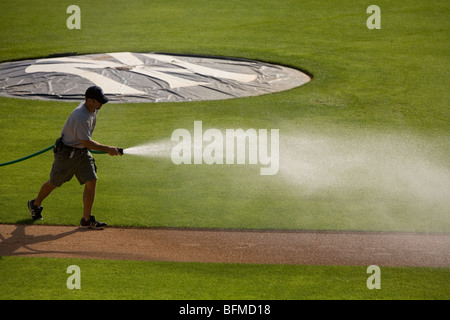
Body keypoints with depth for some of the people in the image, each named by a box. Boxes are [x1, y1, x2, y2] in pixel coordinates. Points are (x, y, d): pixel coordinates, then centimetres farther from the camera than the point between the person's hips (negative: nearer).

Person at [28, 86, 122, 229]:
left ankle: (86, 219, 0)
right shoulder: (80, 116, -32)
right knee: (54, 183, 10)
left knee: (91, 181, -5)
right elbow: (86, 142, -31)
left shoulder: (93, 109, -3)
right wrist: (107, 149, -29)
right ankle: (35, 204, 37)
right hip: (66, 152, -7)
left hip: (82, 152, 7)